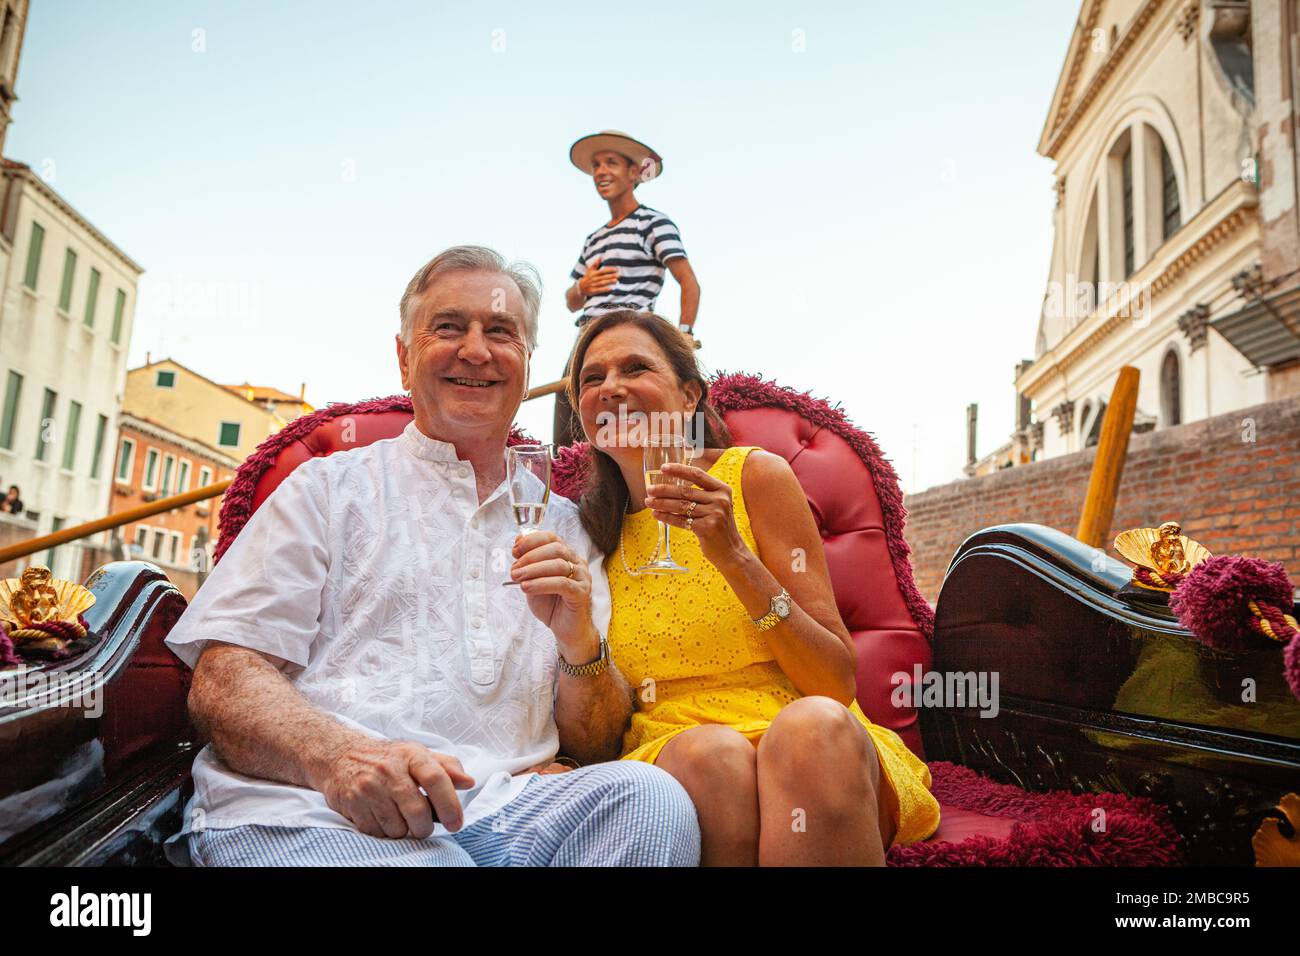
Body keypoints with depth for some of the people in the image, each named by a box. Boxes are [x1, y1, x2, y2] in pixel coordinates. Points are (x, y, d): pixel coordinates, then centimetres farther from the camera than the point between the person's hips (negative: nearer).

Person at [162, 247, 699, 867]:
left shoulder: (561, 525, 18)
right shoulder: (332, 487, 11)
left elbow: (596, 748, 16)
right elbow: (221, 681, 0)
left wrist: (579, 642, -6)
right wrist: (334, 754, -21)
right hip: (306, 802, -2)